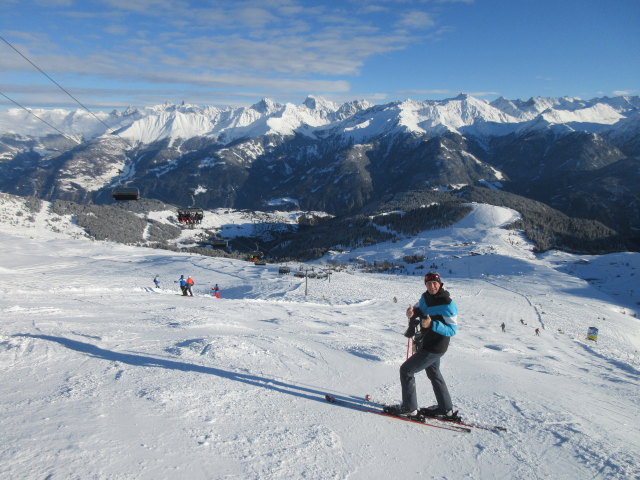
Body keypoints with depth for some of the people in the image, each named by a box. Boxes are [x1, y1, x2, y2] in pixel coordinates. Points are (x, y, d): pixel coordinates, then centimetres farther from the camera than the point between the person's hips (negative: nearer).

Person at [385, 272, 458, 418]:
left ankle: (409, 407, 7)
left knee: (406, 370, -5)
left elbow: (452, 330, -23)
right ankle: (446, 409, 37)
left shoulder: (448, 304, -23)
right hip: (425, 344, 9)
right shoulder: (426, 297, 1)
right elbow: (418, 309, 15)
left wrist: (432, 324, -37)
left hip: (434, 348, -9)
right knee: (433, 373, 22)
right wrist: (411, 312, -10)